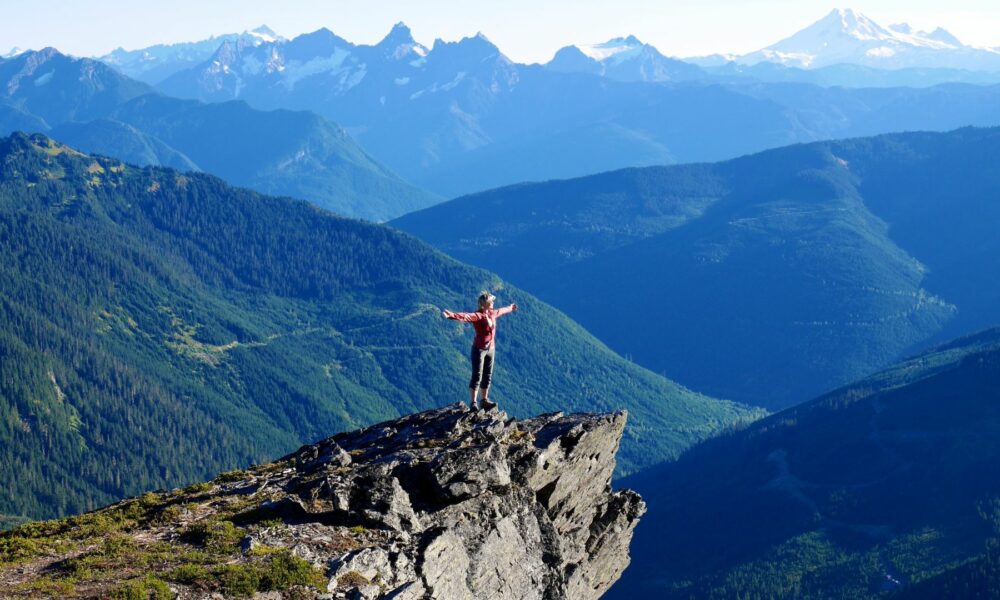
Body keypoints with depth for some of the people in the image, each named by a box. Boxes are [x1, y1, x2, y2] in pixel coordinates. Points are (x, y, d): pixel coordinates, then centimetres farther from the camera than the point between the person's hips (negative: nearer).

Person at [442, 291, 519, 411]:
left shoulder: (493, 313, 7)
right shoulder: (477, 316, -17)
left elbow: (502, 311, 29)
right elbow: (465, 316, -35)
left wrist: (510, 308, 50)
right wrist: (450, 315, -53)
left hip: (491, 349, 8)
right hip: (479, 349, -8)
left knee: (487, 376, 12)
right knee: (477, 376, -6)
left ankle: (485, 401, 21)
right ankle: (473, 403, -3)